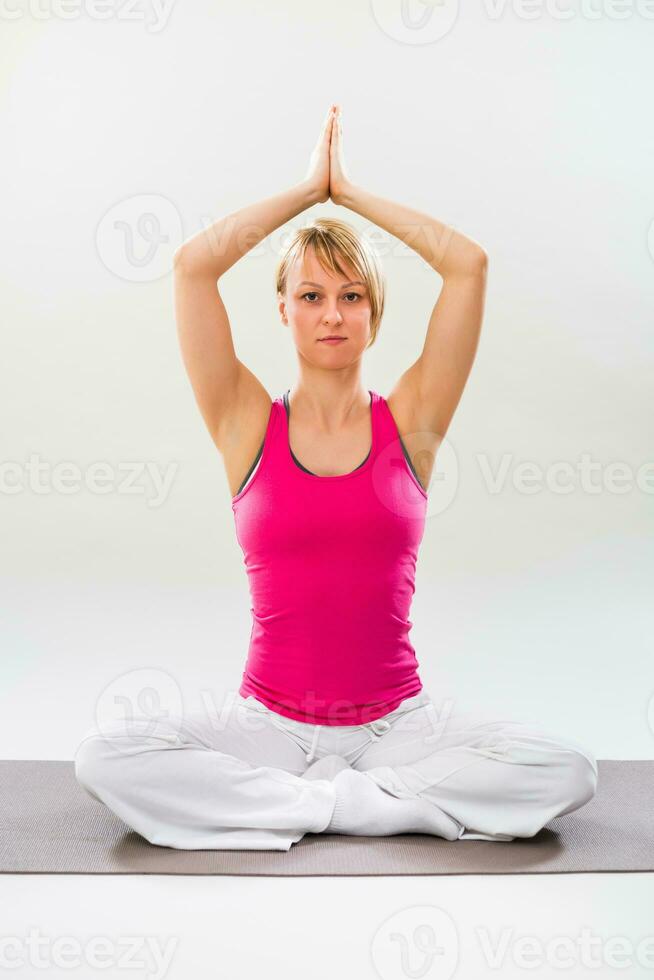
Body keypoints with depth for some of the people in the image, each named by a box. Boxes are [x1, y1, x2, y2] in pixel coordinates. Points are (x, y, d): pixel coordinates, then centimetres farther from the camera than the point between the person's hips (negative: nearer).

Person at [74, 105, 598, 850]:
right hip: (270, 726, 0)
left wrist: (349, 190, 5)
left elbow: (469, 264, -3)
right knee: (103, 757, -25)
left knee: (566, 770, -24)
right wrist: (309, 188, 3)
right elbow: (192, 265, -6)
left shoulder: (409, 422, 3)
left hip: (396, 724, 1)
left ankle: (280, 803, -13)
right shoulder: (248, 425, 2)